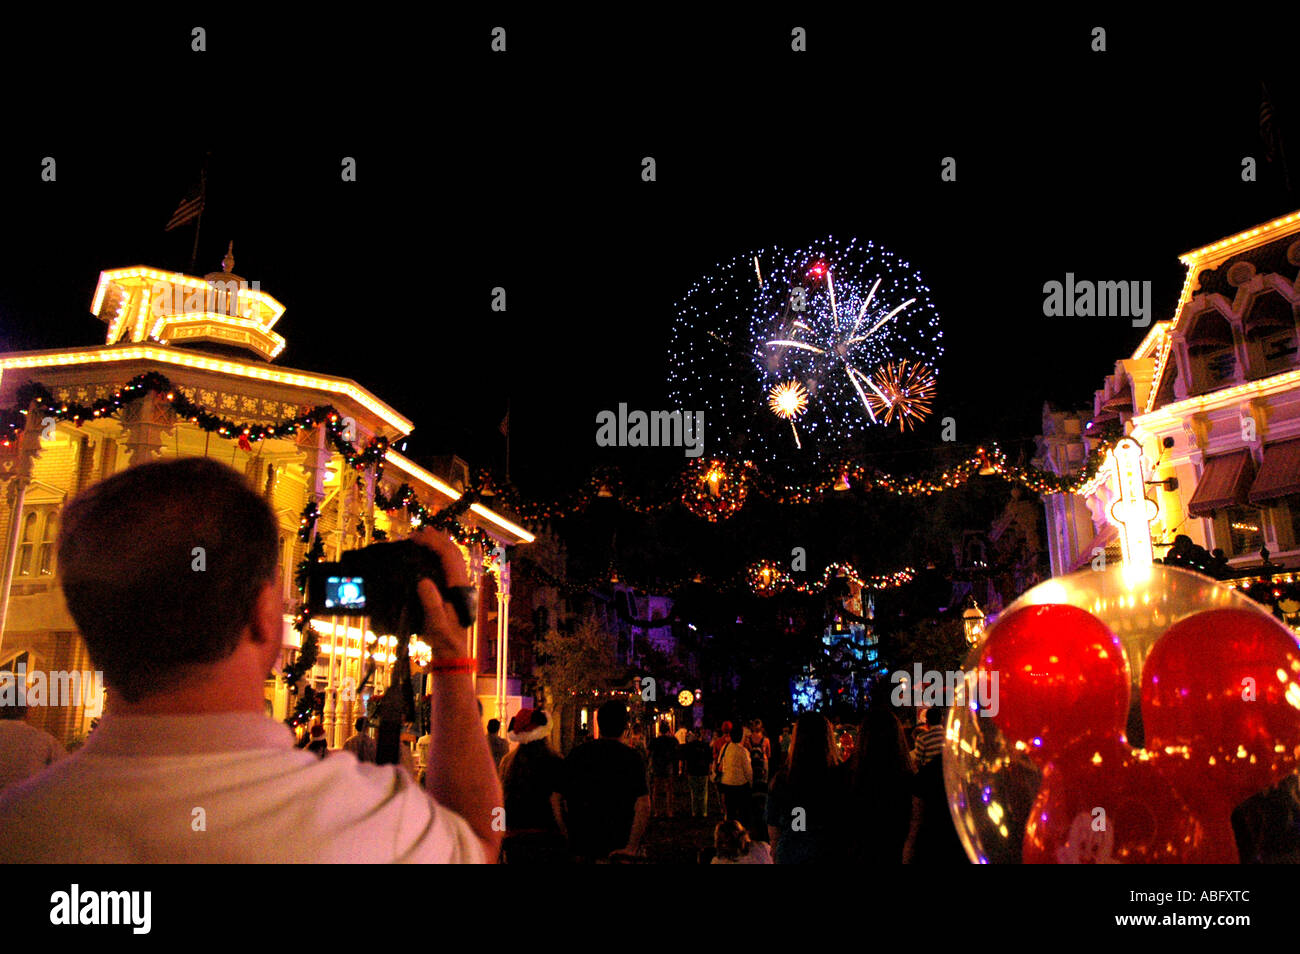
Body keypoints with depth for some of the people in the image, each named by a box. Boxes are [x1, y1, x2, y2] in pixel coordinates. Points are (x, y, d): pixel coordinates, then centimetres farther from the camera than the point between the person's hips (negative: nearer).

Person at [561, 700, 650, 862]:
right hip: (617, 847, -4)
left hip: (581, 846, 4)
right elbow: (643, 807, -16)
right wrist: (632, 847, -16)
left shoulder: (576, 753, 4)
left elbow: (566, 802, 11)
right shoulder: (631, 757, -8)